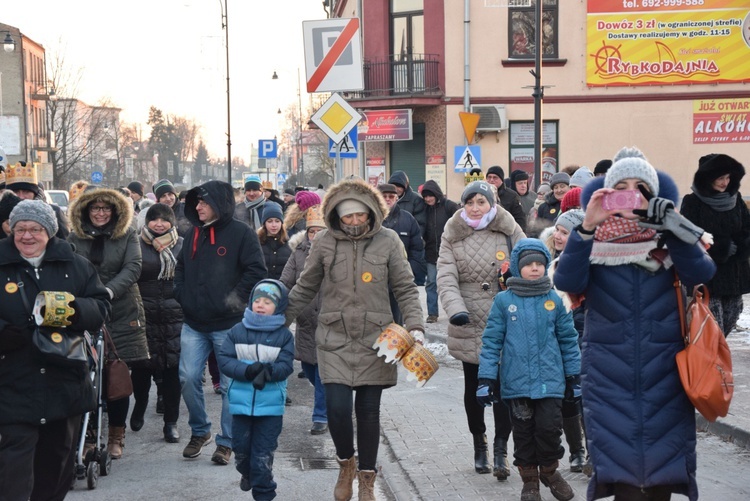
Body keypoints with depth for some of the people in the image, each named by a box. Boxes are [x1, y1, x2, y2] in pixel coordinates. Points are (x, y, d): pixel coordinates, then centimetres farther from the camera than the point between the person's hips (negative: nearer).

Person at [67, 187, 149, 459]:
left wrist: (109, 291, -22)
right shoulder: (75, 237, 6)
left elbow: (133, 267, -8)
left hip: (121, 313, -1)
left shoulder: (127, 235, 3)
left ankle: (116, 436, 15)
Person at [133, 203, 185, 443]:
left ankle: (171, 422, 9)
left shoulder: (182, 245, 9)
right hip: (144, 315, 0)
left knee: (173, 368, 0)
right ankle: (139, 408, 30)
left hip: (175, 315, 1)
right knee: (142, 366, 3)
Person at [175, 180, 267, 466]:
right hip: (194, 324, 5)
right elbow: (181, 267, 24)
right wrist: (181, 295, 10)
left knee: (230, 384, 2)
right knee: (188, 378, 2)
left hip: (229, 324, -5)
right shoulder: (194, 234, 12)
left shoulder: (241, 234, -7)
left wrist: (235, 299, -13)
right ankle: (199, 431, 22)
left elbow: (256, 270, -11)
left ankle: (226, 442, 12)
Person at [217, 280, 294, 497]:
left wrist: (269, 371, -30)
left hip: (270, 404, -2)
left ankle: (263, 491, 12)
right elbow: (223, 359, -5)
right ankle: (247, 473, 45)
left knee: (263, 452, 0)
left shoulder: (284, 335, -2)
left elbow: (285, 365, -9)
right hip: (241, 401, 2)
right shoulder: (237, 331, 1)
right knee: (241, 447, 15)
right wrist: (247, 371, -20)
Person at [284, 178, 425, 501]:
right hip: (334, 340, 0)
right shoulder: (324, 243, -2)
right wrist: (279, 320, 7)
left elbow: (405, 289, 1)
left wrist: (415, 327, -9)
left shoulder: (388, 241, -4)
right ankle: (346, 464, 23)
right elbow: (305, 289, 8)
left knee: (368, 411, 6)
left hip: (374, 340, 0)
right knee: (337, 408, -7)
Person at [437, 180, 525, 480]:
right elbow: (446, 278, -8)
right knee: (473, 386, 13)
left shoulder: (510, 232, 0)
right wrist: (455, 309, -24)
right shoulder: (452, 236, 2)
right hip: (468, 326, 2)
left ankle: (500, 450, 4)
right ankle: (479, 444, 30)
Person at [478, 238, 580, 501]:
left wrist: (573, 373, 10)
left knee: (550, 427, -2)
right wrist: (486, 377, -4)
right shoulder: (504, 300, -2)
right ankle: (529, 479, 27)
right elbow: (491, 340, -2)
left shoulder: (554, 300, 2)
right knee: (523, 431, 9)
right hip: (517, 381, 0)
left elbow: (568, 338, 9)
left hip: (550, 380, 0)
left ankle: (549, 471, 25)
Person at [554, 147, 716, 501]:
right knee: (620, 457, 0)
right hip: (609, 368, -1)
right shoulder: (594, 237, 1)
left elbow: (701, 275, -14)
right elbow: (567, 282, -16)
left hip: (663, 365, 1)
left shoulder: (672, 235, 4)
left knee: (661, 455, 6)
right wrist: (587, 227, -25)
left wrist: (669, 226, -25)